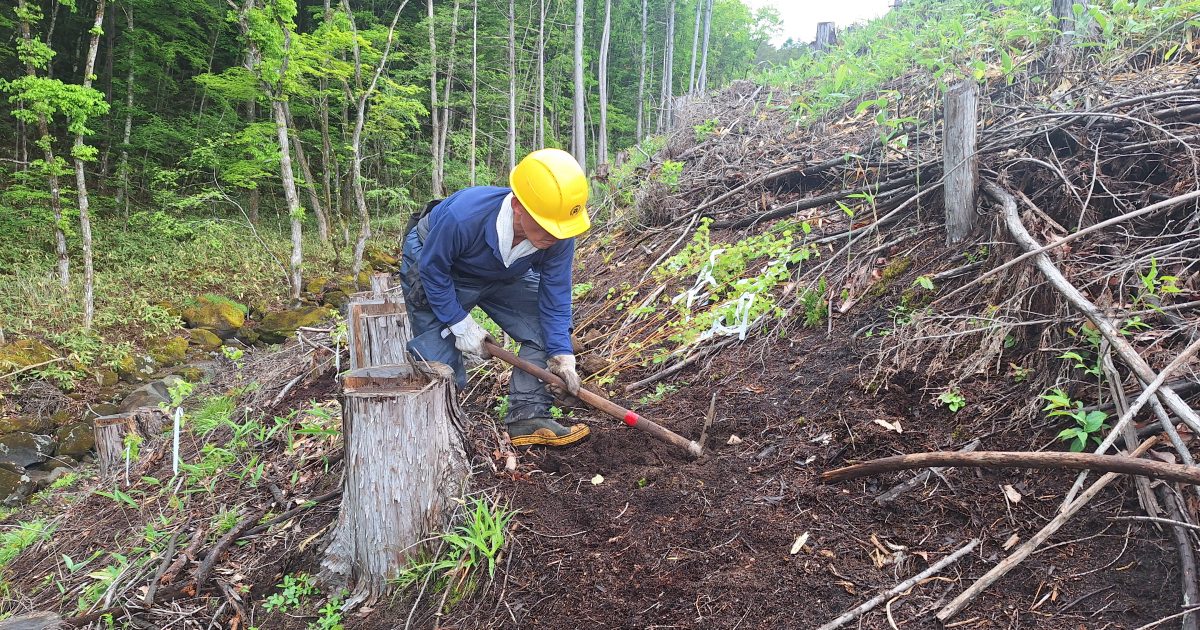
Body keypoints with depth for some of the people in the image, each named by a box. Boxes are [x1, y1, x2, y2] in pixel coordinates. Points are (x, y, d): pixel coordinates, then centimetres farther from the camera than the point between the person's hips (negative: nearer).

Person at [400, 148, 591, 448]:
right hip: (436, 266, -4)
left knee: (549, 330, -10)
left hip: (505, 277, 4)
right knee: (441, 365, -7)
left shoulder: (559, 235, -31)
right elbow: (432, 270, -25)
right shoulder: (462, 216, -43)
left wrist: (561, 353, -25)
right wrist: (461, 324, -22)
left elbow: (555, 296, -18)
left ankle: (528, 418, -2)